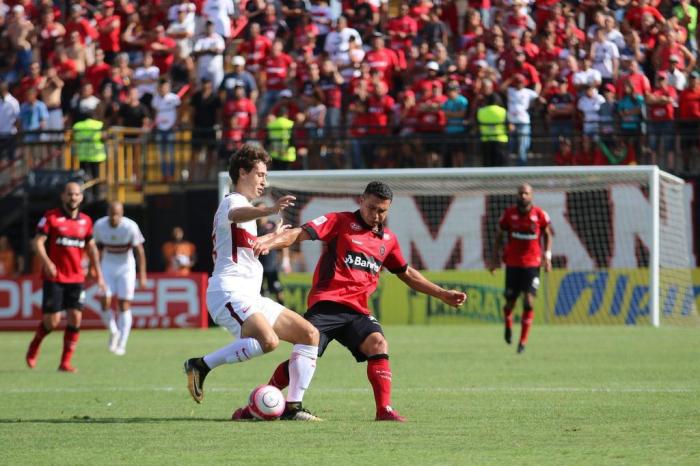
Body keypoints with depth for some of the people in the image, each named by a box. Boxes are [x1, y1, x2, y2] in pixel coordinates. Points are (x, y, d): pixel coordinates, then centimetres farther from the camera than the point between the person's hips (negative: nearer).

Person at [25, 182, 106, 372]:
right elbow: (38, 242, -9)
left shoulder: (86, 221, 9)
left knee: (75, 318, -6)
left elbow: (91, 248, 18)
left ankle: (65, 362, 2)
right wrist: (47, 262, -25)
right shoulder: (51, 217, -4)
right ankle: (34, 345, 25)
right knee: (52, 320, -6)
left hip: (76, 278, 4)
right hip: (54, 278, -4)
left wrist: (98, 274, 13)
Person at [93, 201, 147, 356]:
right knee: (105, 302, -11)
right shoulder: (99, 225, -12)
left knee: (124, 305, -4)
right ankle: (113, 332, 16)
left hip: (126, 267, -2)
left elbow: (139, 251, -15)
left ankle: (121, 344, 0)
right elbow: (97, 247, 5)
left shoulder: (130, 227, -21)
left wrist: (142, 275, -19)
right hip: (108, 266, 2)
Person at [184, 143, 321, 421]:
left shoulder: (244, 208, 27)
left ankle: (293, 407, -2)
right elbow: (237, 215, -33)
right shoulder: (232, 202, -5)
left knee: (309, 334, 2)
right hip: (229, 293, -10)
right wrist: (270, 210, -52)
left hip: (250, 298, 10)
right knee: (268, 340, -34)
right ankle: (201, 365, -19)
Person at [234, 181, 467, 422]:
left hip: (357, 310, 4)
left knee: (378, 343, -23)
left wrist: (443, 294, 31)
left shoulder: (388, 239, 17)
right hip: (326, 304, -4)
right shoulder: (340, 222, 1)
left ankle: (385, 409, -23)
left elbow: (407, 274, 32)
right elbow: (300, 233, -11)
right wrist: (270, 242, -29)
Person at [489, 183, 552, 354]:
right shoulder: (509, 213, -2)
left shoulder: (540, 215, -4)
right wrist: (496, 258, 5)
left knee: (529, 301, -13)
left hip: (532, 264, -1)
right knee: (510, 302, 5)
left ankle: (523, 341, -4)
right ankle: (508, 324, 40)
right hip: (512, 264, 1)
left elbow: (547, 234, 11)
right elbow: (499, 235, 10)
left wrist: (547, 256, 0)